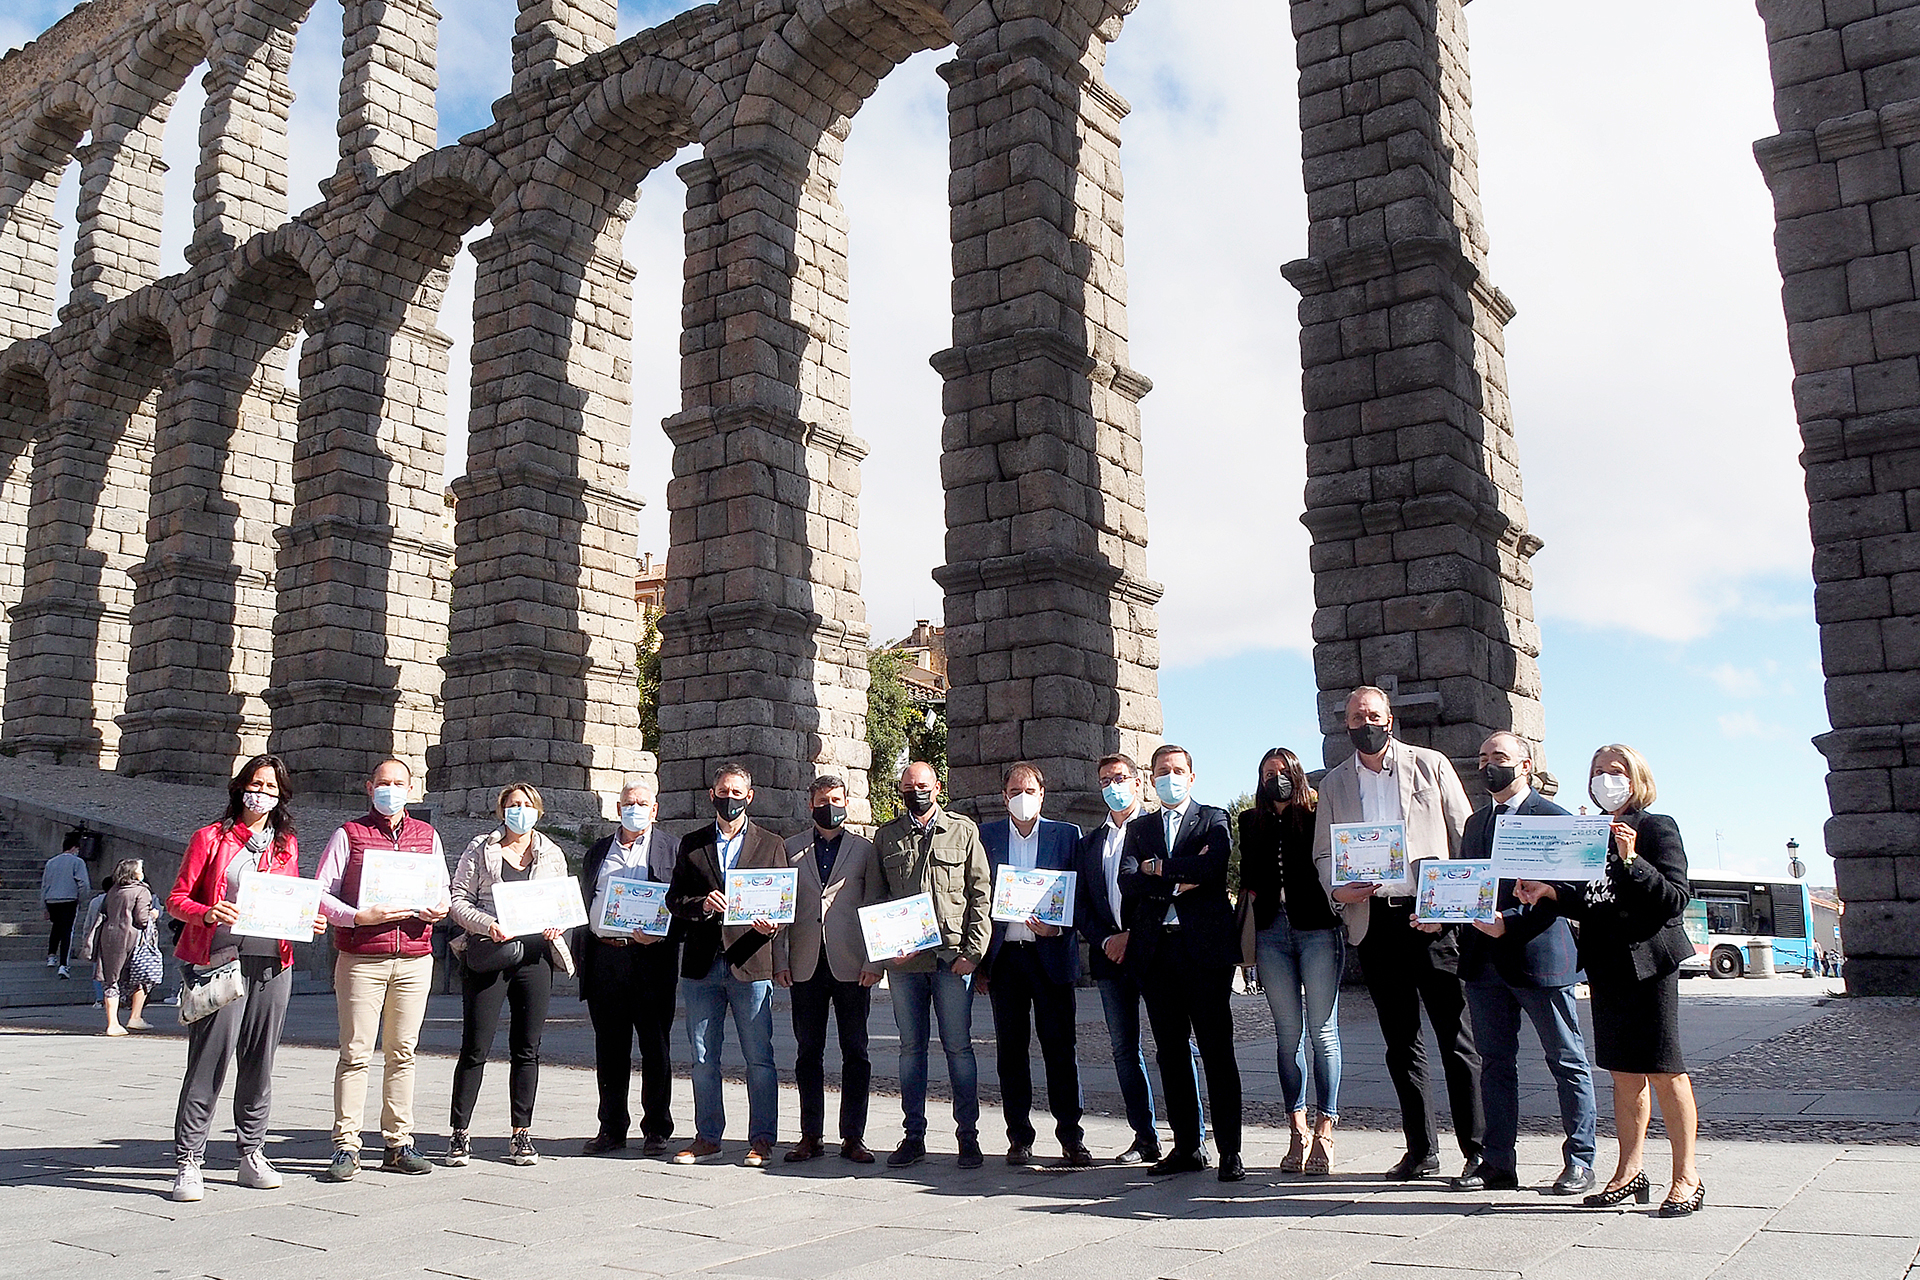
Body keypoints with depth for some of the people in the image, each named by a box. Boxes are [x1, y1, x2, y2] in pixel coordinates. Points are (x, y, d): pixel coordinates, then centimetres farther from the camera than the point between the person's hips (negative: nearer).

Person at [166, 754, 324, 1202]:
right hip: (220, 958, -4)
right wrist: (208, 914, -18)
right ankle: (188, 1161, 0)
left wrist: (311, 921, 2)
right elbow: (177, 899, 2)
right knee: (210, 1059, -8)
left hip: (273, 962, 4)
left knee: (259, 1060, 7)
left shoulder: (287, 845, 16)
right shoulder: (210, 838, 4)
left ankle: (252, 1155, 17)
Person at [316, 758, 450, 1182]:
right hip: (361, 959, -3)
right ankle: (346, 1146, 4)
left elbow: (443, 888, 20)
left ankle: (398, 1144, 13)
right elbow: (320, 894, 0)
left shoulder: (427, 836, 14)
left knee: (402, 1052, 7)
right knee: (356, 1052, -3)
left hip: (414, 959, 3)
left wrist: (440, 907, -3)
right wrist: (359, 916, -16)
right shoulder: (349, 834, 3)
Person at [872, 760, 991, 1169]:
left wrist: (972, 951, -6)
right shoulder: (886, 837, 12)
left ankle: (968, 1136, 10)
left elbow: (981, 894, 3)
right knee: (911, 1047, 8)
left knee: (958, 1047, 1)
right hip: (903, 959, 2)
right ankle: (914, 1136, 16)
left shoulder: (964, 831, 6)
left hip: (952, 957, -2)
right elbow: (876, 897, 13)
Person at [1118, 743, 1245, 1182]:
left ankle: (1230, 1150, 2)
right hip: (1155, 949, 4)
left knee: (1217, 1051, -3)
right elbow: (1128, 880, 1)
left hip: (1205, 947, -4)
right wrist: (1180, 880, -9)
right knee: (1170, 1051, 6)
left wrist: (1159, 868, -5)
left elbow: (1214, 865, -13)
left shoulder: (1213, 819, 8)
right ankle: (1187, 1146, 14)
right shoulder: (1138, 828, 17)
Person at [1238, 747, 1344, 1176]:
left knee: (1322, 1031, -4)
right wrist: (1252, 898, 3)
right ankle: (1298, 1131, 10)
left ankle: (1325, 1131, 0)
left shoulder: (1318, 816, 4)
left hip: (1317, 929, -3)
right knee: (1288, 1033, 5)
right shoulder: (1252, 822, 15)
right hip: (1272, 931, 3)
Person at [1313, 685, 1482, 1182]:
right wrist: (1339, 889, -5)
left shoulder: (1431, 766, 6)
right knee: (1400, 1042, 8)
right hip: (1373, 920, 3)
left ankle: (1477, 1148, 3)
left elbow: (1466, 837, 6)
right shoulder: (1334, 783, 14)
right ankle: (1421, 1150, 17)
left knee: (1456, 1036, -4)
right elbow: (1323, 853, 16)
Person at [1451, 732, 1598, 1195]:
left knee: (1567, 1061, 6)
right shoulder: (1476, 822, 17)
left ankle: (1579, 1162, 15)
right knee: (1495, 1063, 11)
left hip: (1539, 956, -7)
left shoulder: (1552, 818, -6)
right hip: (1484, 962, 7)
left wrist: (1509, 923, -21)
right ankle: (1498, 1163, 18)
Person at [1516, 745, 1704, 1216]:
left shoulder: (1657, 828, -3)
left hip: (1648, 962, -6)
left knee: (1662, 1070, -4)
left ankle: (1686, 1176, 5)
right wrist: (1550, 892, 1)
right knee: (1624, 1072, 10)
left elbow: (1676, 898, -12)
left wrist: (1631, 860, -22)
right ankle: (1630, 1170, 17)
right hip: (1606, 965, 6)